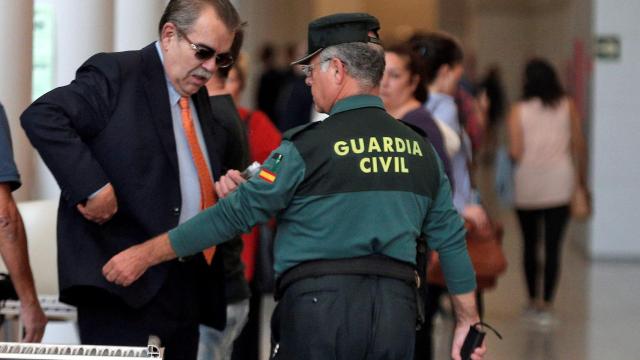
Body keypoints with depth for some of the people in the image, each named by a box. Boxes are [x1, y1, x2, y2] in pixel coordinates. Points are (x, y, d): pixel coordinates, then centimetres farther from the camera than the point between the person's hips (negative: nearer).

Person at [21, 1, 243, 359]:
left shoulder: (200, 99, 17)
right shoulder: (116, 74, -7)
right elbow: (40, 117, -19)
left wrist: (225, 188, 7)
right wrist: (91, 186, -25)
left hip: (186, 286, 8)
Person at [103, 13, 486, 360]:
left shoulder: (310, 146, -6)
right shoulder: (420, 149, 10)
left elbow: (235, 213, -5)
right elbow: (451, 238, 12)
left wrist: (146, 254, 1)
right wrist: (469, 321, 21)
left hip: (321, 304, -5)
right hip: (397, 310, 5)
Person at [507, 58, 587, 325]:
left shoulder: (519, 111, -5)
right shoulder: (567, 107, 0)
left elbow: (515, 152, -10)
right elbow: (578, 145, 3)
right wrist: (582, 175, 16)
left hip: (527, 185, 0)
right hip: (559, 184, 0)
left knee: (530, 244, 15)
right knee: (553, 246, -1)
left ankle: (533, 300, 23)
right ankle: (546, 305, -6)